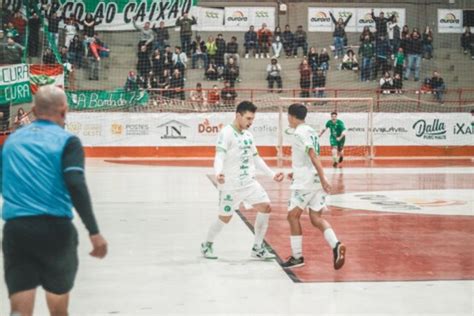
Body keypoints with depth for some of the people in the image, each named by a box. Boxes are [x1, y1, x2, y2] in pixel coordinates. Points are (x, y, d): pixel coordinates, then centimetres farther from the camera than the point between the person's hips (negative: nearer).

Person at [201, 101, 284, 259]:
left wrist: (272, 174, 18)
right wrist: (218, 173, -44)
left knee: (265, 207, -3)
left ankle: (258, 248, 8)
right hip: (231, 185, -7)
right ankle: (207, 245, 27)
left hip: (249, 182, 7)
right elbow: (219, 156, -25)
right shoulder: (226, 133, -14)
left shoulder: (248, 135, 10)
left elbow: (256, 158, 20)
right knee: (225, 217, 3)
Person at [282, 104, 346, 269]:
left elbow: (313, 155, -23)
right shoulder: (310, 131, 16)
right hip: (316, 181, 8)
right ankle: (336, 245, -15)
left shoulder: (299, 133, -12)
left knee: (293, 216, 4)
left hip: (305, 182, -8)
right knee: (316, 218, 6)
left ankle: (297, 257, 6)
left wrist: (323, 179, -28)